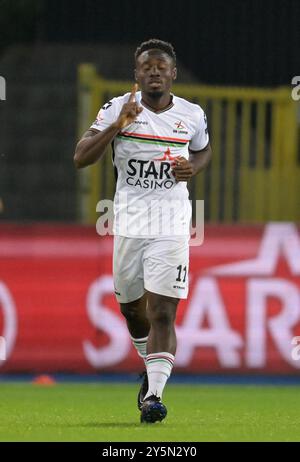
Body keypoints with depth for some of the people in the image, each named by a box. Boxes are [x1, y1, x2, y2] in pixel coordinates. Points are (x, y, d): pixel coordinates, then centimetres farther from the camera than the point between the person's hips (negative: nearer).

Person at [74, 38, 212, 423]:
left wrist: (192, 168, -2)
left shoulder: (192, 116, 1)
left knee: (162, 313, -13)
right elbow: (80, 158, -11)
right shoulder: (118, 109, -4)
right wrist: (118, 125, -22)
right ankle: (151, 366, 45)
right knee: (131, 307, 17)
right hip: (128, 224, 2)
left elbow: (203, 151, 22)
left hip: (171, 228, -2)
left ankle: (154, 395, -16)